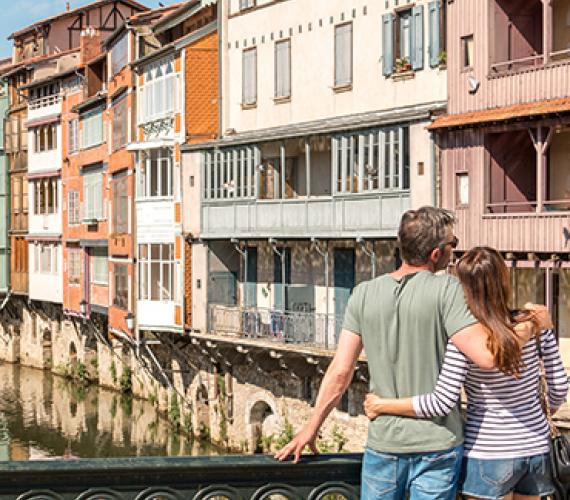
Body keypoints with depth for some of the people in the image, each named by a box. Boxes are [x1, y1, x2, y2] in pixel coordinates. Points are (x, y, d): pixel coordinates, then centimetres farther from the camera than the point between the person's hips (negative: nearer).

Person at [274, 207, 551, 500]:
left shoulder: (364, 294, 0)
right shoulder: (446, 290, -12)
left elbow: (340, 372, 0)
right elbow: (487, 356, -21)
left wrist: (311, 427, 11)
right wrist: (532, 325, -5)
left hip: (383, 443, 3)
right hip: (437, 443, -3)